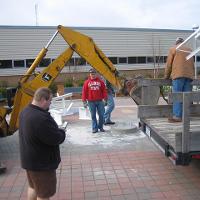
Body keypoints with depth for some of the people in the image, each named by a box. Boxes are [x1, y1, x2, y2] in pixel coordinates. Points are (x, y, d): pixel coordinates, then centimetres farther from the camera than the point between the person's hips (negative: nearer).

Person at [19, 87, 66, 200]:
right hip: (41, 162, -9)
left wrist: (56, 130, -1)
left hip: (30, 159, 10)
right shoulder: (41, 118, -33)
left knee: (34, 186, 28)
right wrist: (62, 132, -8)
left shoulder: (25, 112, 0)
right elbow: (56, 139, -28)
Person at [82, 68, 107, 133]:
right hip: (91, 102, -1)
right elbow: (84, 92, 2)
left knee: (101, 115, 4)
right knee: (93, 116, 5)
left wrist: (105, 99, 1)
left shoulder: (100, 81, 6)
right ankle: (95, 128, 13)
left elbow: (104, 90, 6)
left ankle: (100, 127, 19)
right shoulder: (87, 82, 4)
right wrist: (84, 101, -1)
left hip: (100, 101, 1)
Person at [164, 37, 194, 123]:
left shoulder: (173, 49, 8)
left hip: (178, 75, -5)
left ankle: (177, 116, -14)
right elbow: (192, 65, 22)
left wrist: (166, 76, 14)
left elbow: (168, 64, 4)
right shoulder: (189, 50, 23)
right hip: (189, 75, 5)